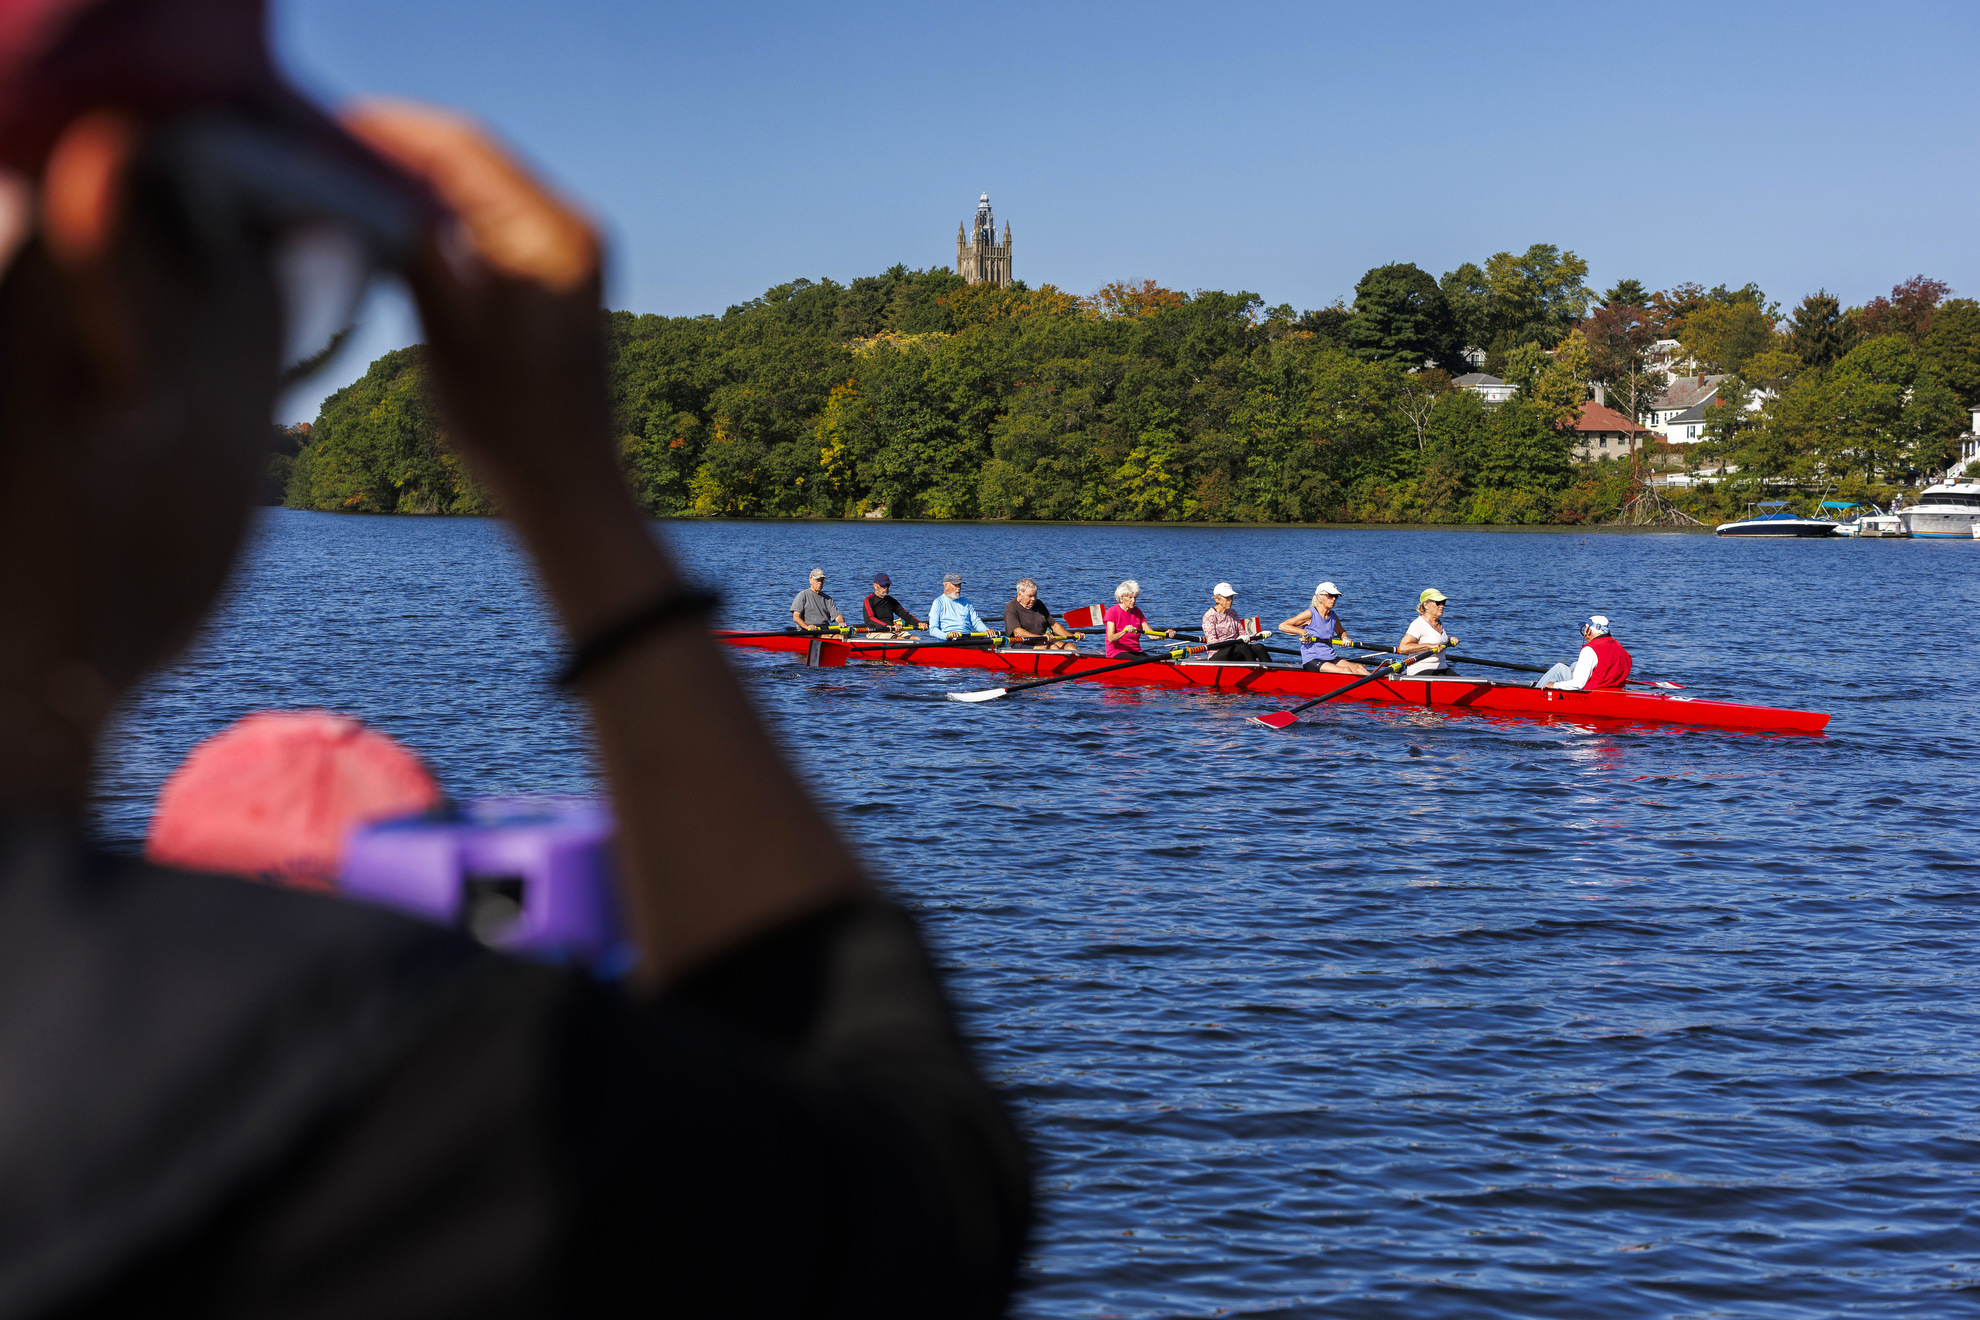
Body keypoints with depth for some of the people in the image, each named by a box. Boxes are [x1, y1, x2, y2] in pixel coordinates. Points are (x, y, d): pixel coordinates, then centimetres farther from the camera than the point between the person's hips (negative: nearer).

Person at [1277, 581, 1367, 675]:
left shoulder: (1333, 617, 13)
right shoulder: (1310, 614, -8)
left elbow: (1341, 632, 35)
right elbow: (1282, 626, -10)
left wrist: (1345, 638, 12)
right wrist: (1302, 632, -20)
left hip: (1331, 658, 7)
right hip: (1311, 661, -7)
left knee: (1358, 668, -18)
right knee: (1346, 671, -28)